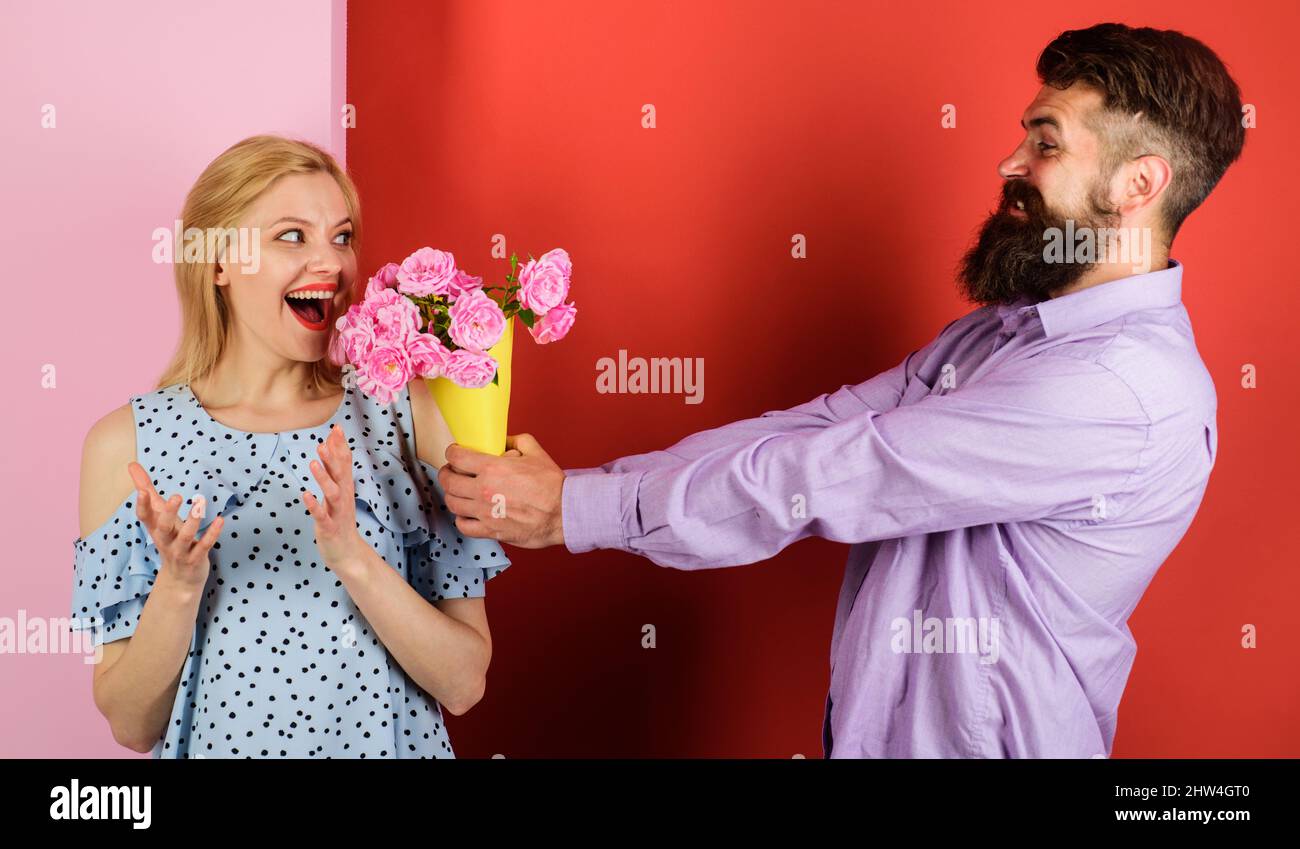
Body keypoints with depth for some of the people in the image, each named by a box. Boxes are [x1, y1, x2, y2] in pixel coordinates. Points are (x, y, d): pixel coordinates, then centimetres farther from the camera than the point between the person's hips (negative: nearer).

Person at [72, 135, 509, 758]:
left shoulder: (407, 412, -10)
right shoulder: (127, 442, -10)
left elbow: (464, 684, -12)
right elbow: (132, 727, -8)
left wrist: (353, 559, -25)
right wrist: (178, 585, -23)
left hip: (393, 743, 1)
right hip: (220, 744, 0)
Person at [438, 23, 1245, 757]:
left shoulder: (1129, 386, -23)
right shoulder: (993, 333, 5)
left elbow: (826, 477, -25)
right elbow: (813, 429, -3)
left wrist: (576, 509, -20)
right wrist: (569, 486, -11)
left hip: (979, 738, -7)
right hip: (865, 726, 7)